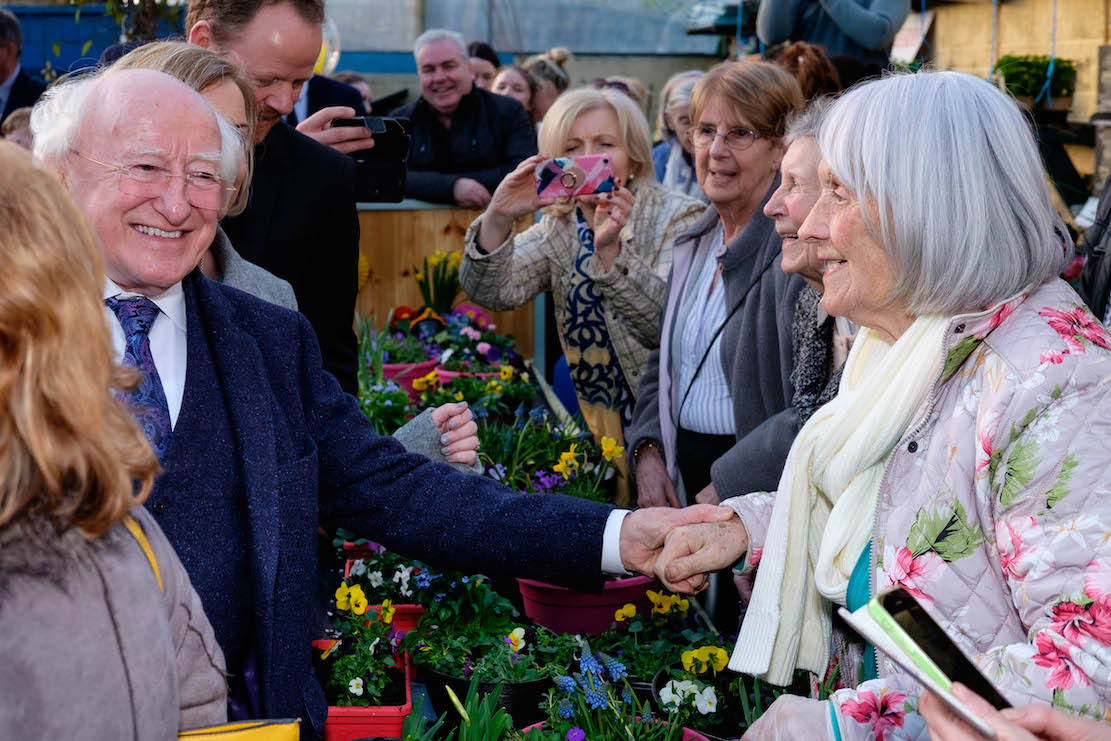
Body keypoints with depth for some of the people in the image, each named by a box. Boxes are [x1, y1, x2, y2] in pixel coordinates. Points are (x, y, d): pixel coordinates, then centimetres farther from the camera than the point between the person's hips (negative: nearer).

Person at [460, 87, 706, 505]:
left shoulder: (676, 220, -7)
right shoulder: (557, 230, 5)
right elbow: (494, 293, -11)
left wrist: (611, 249, -35)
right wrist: (498, 219, -27)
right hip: (605, 421, 4)